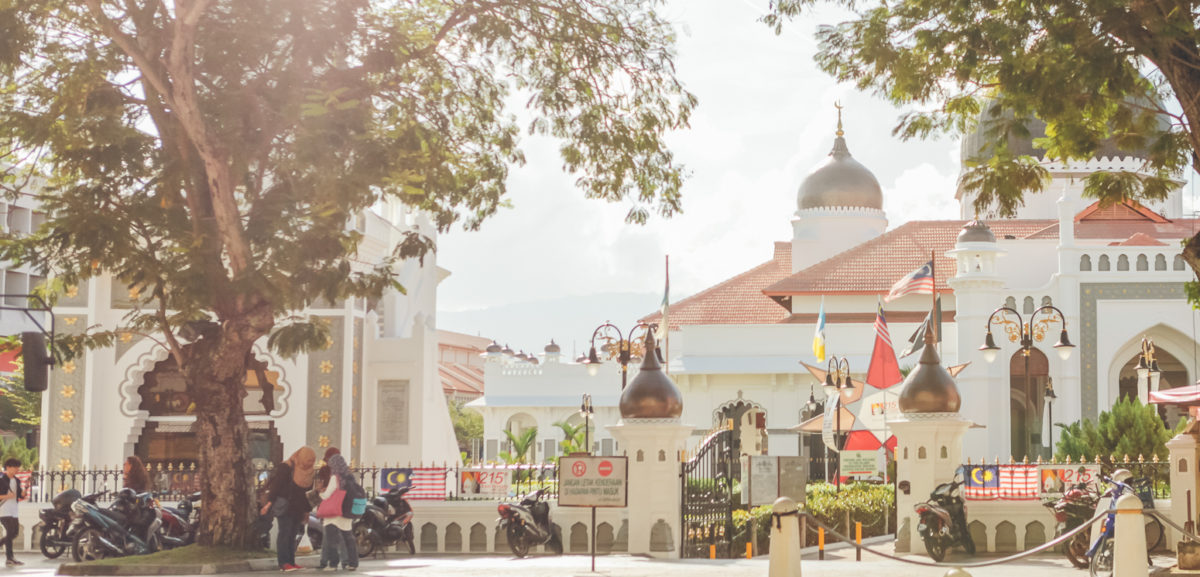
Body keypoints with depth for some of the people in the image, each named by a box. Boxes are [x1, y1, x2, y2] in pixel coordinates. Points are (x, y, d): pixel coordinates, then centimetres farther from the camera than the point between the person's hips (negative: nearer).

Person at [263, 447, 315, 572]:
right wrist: (269, 502, -19)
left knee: (293, 535, 6)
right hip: (285, 507, -7)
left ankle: (291, 562, 8)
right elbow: (276, 485, -13)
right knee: (285, 532, -10)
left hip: (297, 509, 7)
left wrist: (306, 510, 20)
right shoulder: (286, 468, -9)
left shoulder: (307, 472, 14)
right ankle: (284, 563, -13)